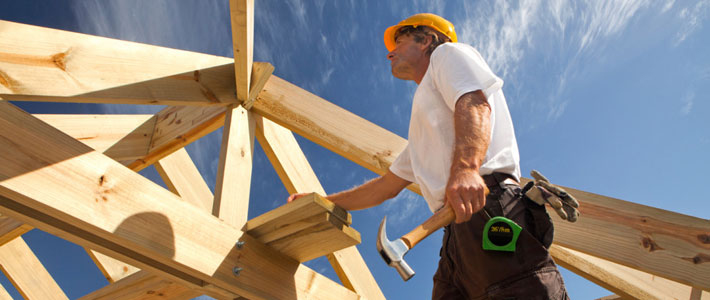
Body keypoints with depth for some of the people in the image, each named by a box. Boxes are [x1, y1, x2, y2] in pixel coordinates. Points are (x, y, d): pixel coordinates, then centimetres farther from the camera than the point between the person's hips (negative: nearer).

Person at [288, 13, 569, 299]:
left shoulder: (447, 53, 15)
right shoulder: (420, 134, 37)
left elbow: (475, 103, -8)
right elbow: (387, 185, 38)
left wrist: (465, 168, -27)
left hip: (488, 204, -8)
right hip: (458, 237, 8)